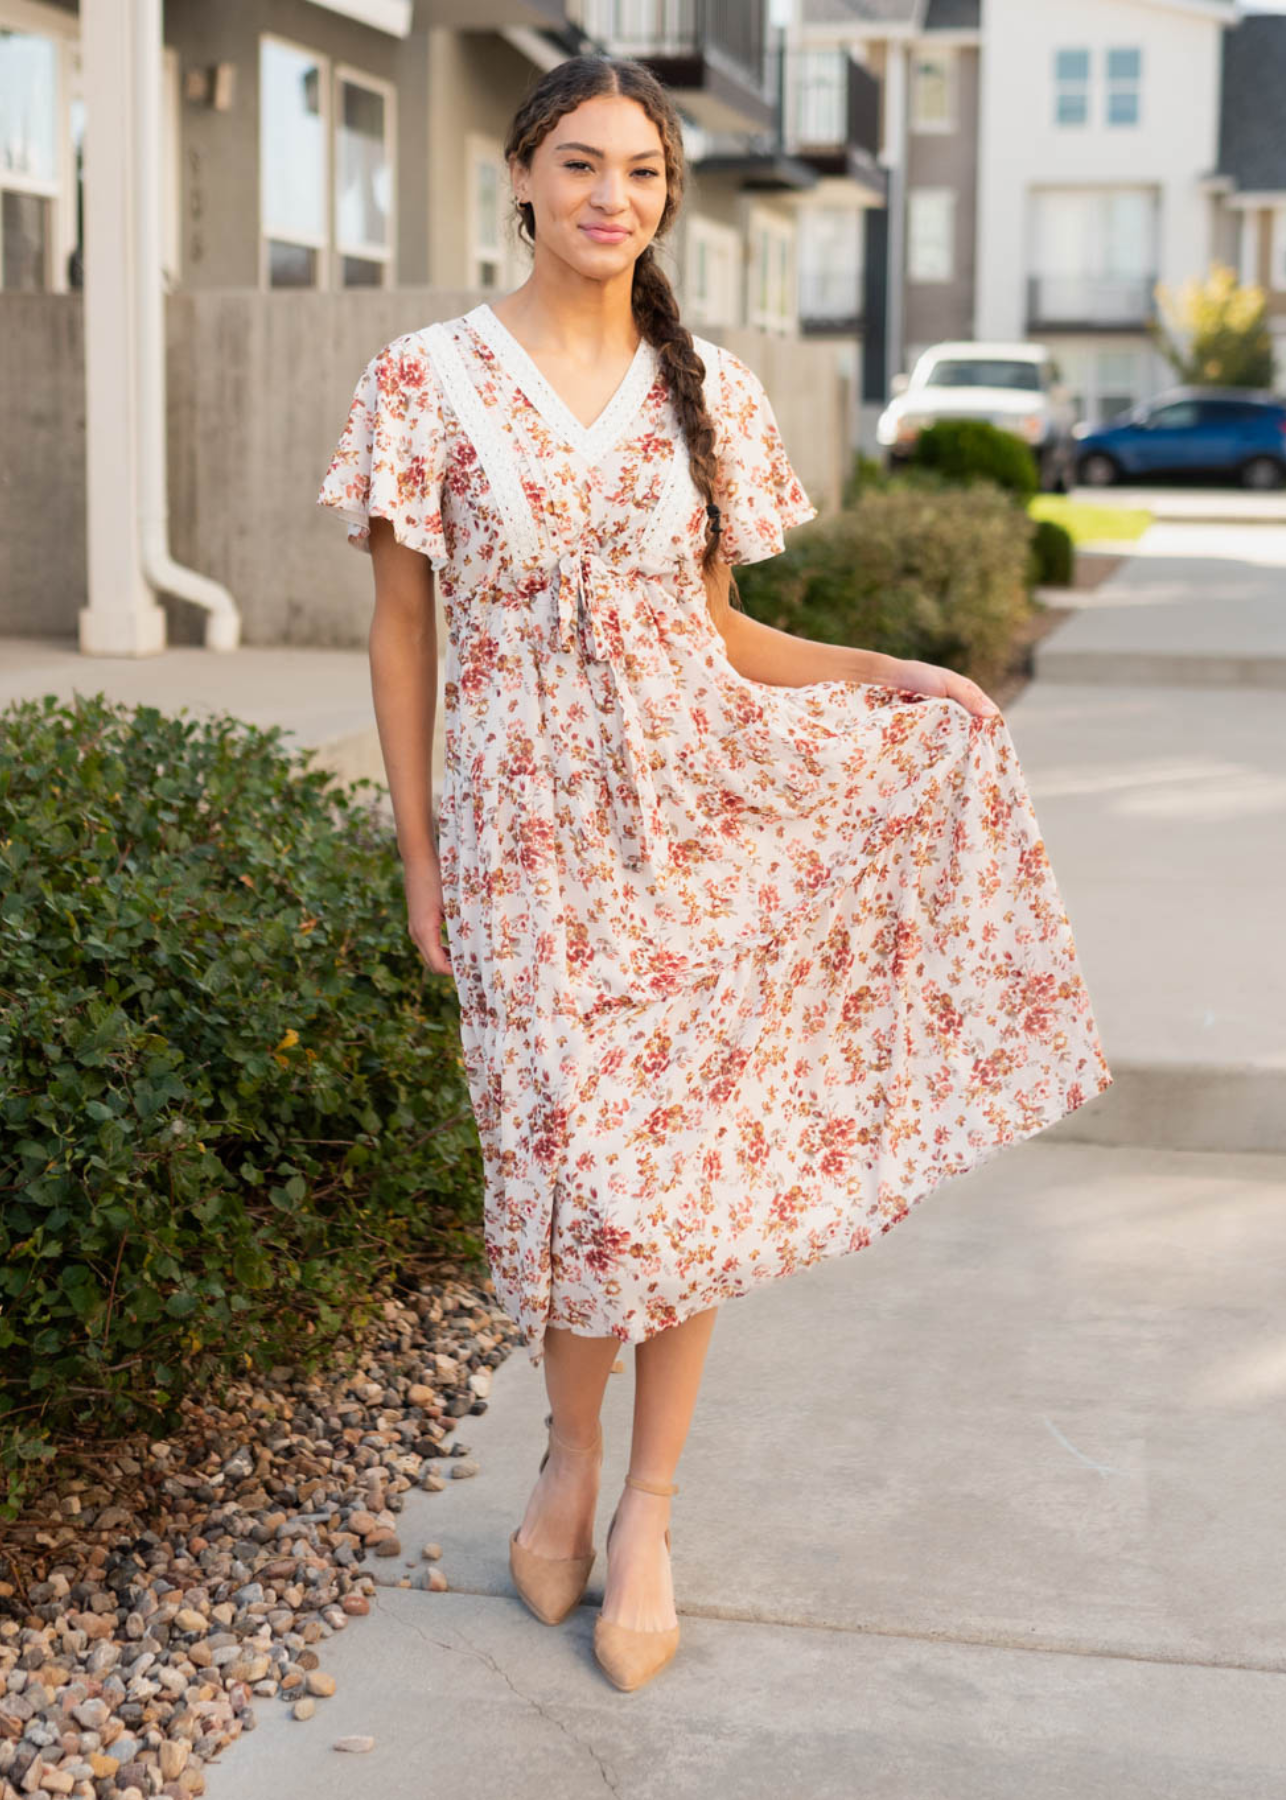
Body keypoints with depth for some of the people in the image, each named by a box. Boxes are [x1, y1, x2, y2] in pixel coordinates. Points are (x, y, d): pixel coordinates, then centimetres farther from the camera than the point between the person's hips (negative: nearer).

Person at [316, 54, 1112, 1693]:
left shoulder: (709, 391, 6)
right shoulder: (431, 382, -2)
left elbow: (714, 626, 13)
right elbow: (402, 628, 1)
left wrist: (888, 672, 1)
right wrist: (417, 852, 0)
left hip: (702, 805, 3)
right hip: (529, 820, -2)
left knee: (699, 1162, 4)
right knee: (581, 1163, -1)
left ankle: (646, 1511, 20)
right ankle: (570, 1453, 28)